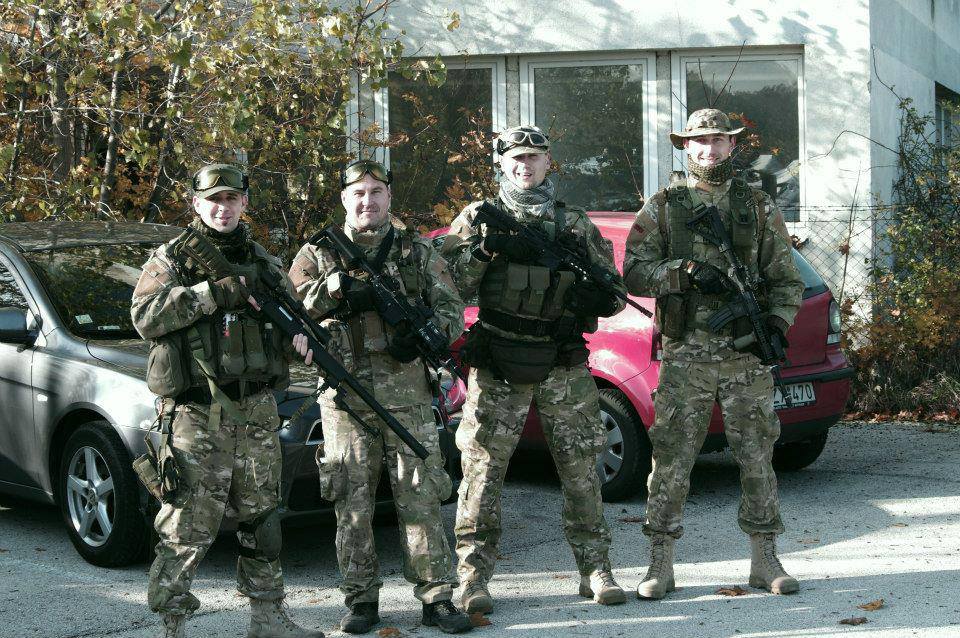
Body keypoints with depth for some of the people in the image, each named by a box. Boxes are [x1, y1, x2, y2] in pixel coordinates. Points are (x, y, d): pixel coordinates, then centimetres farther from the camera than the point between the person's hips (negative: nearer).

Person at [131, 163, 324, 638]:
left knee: (262, 518, 12)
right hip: (197, 415, -5)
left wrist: (299, 337, -1)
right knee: (188, 526, -9)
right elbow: (146, 317, -13)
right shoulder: (171, 259, 1)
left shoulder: (262, 261, 17)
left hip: (258, 412, 5)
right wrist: (213, 293, -19)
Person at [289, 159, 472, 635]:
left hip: (408, 397, 0)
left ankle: (436, 598, 6)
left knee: (421, 499, 0)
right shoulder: (318, 254, 9)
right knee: (352, 505, 3)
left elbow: (451, 309, 10)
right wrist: (333, 290, -14)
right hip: (346, 399, 0)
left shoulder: (418, 253, 12)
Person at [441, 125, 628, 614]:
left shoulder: (575, 224, 13)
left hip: (564, 367, 2)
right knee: (483, 467, -3)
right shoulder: (478, 218, 7)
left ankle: (595, 569, 13)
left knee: (580, 467, 4)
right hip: (497, 367, -2)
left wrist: (596, 298, -9)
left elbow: (615, 289, 14)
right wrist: (483, 249, -17)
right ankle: (474, 576, 3)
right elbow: (448, 283, -2)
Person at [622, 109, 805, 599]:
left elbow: (785, 279, 12)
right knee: (671, 459, -1)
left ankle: (765, 560, 15)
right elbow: (634, 273, -1)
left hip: (747, 356, 1)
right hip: (685, 356, -1)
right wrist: (687, 273, -16)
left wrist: (777, 325, -6)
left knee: (757, 457, 5)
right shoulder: (662, 208, 7)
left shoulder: (758, 207, 11)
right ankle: (661, 564, 7)